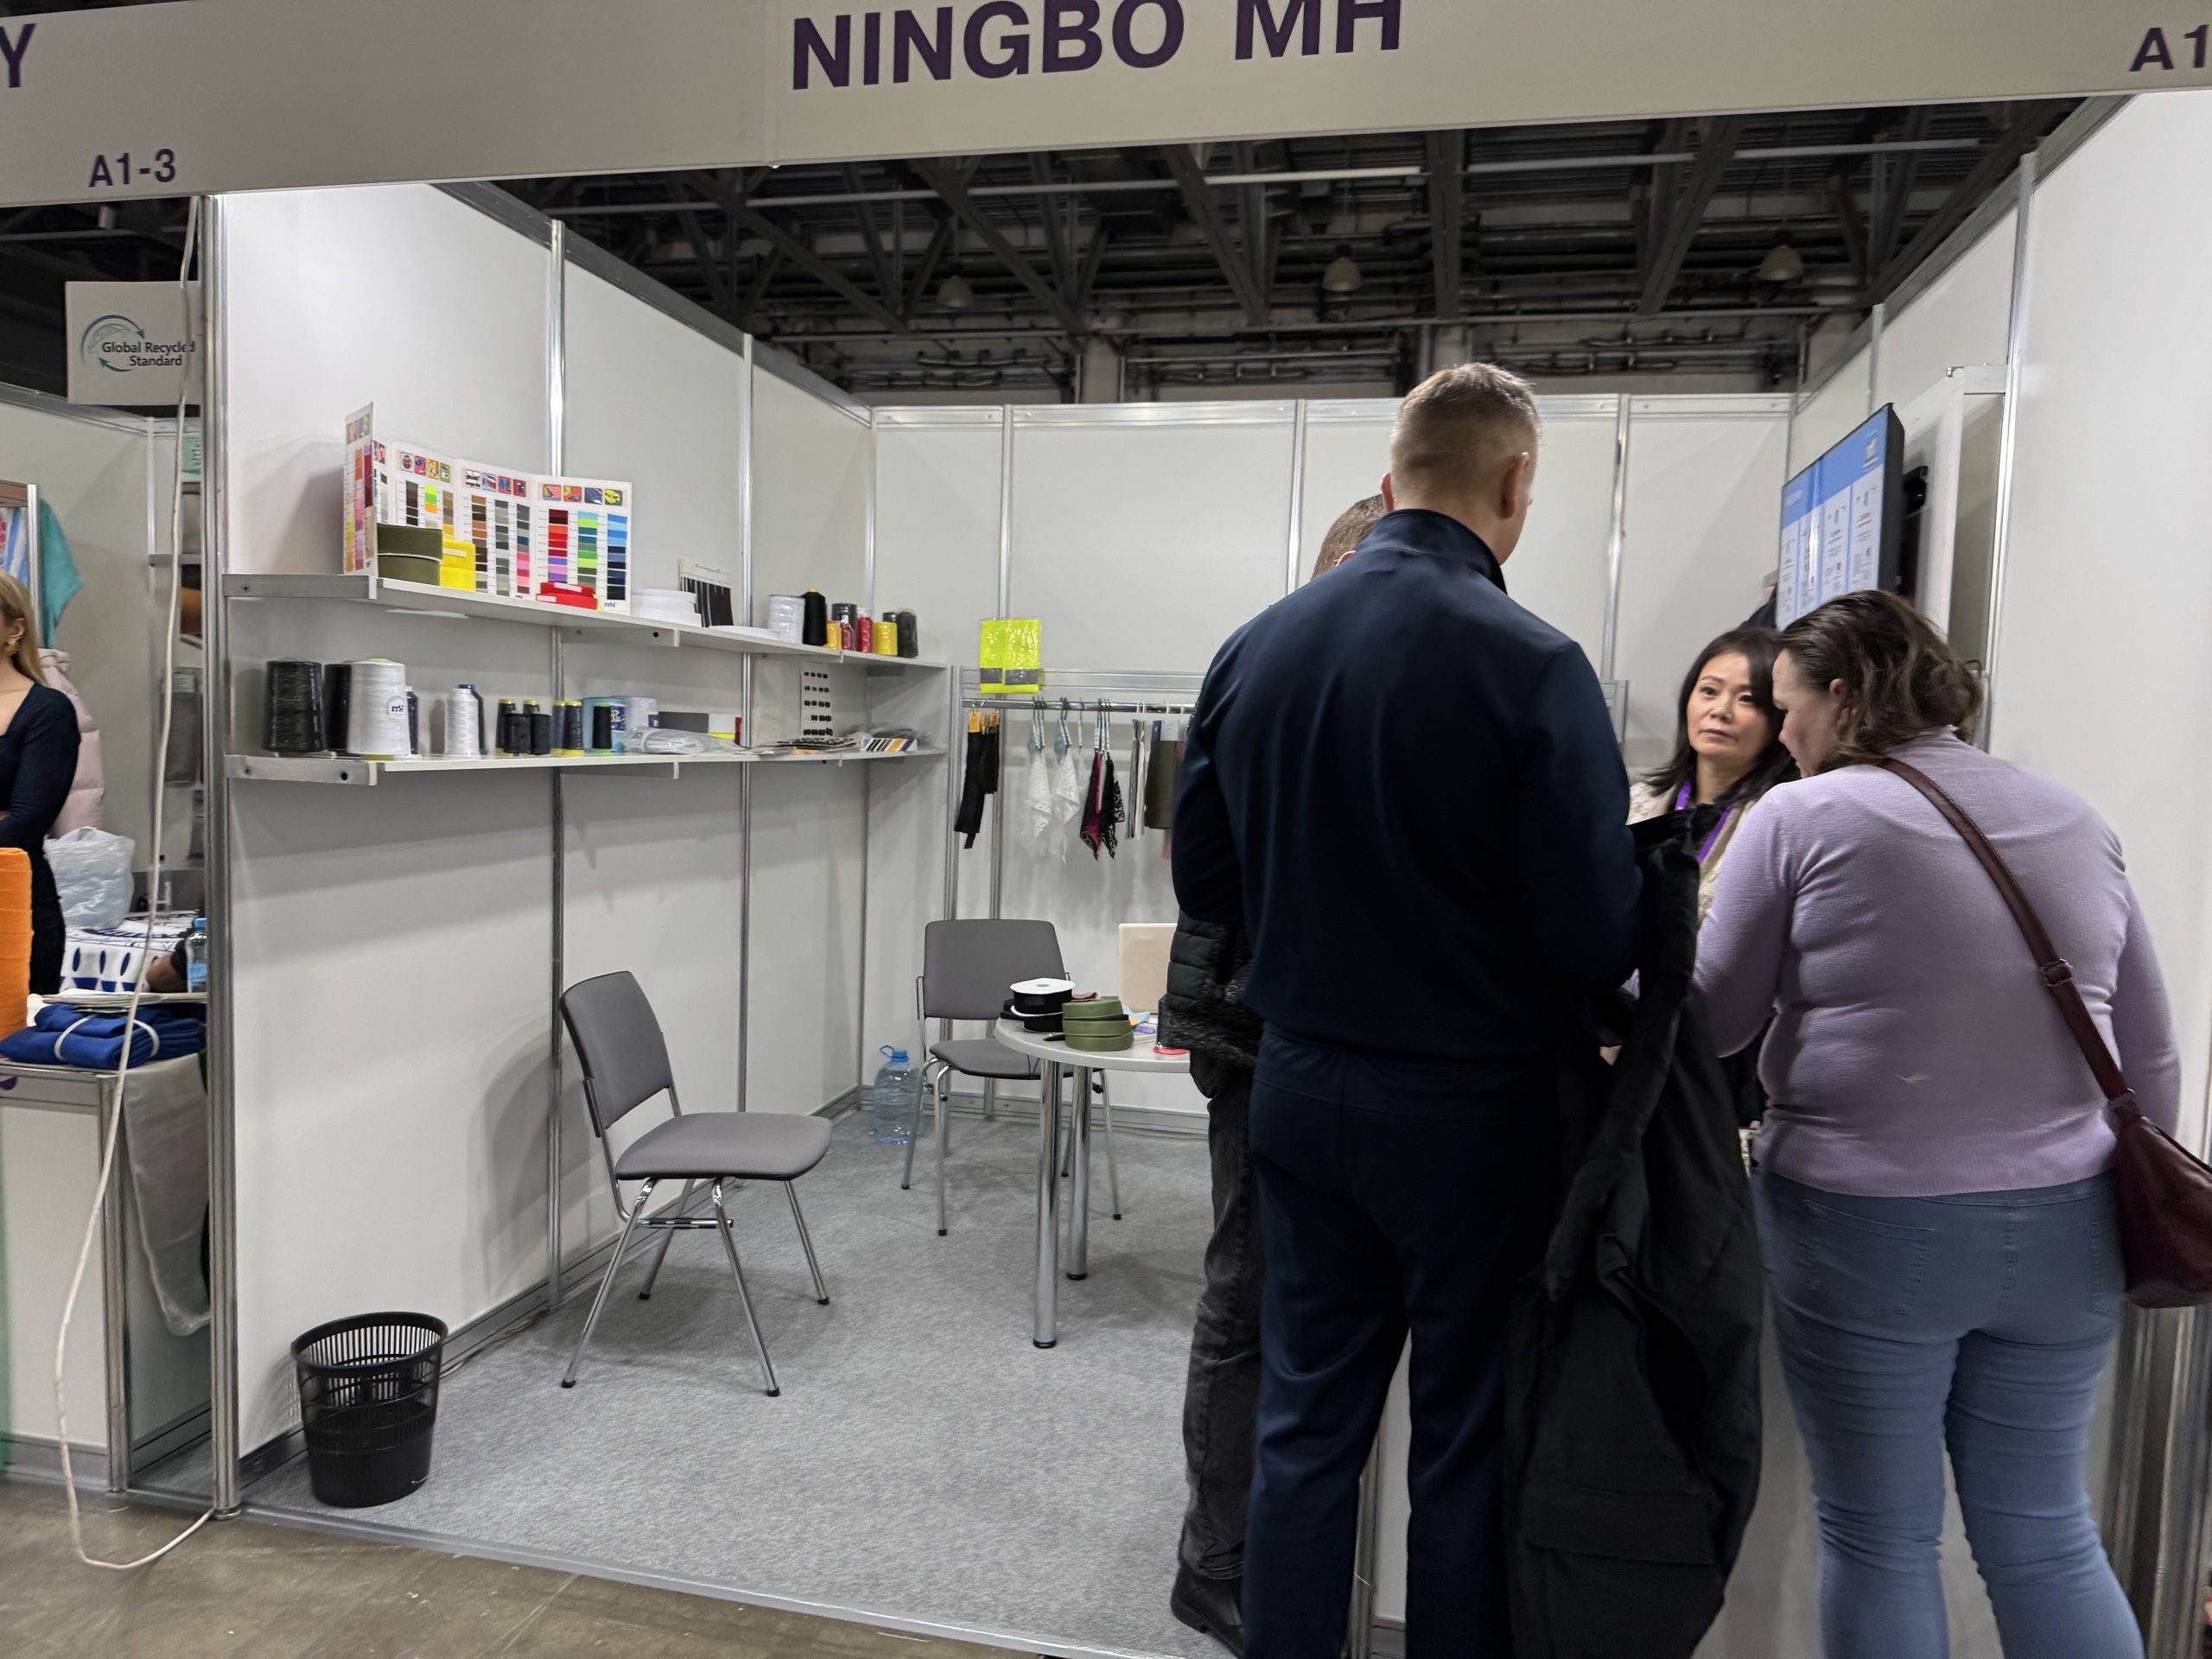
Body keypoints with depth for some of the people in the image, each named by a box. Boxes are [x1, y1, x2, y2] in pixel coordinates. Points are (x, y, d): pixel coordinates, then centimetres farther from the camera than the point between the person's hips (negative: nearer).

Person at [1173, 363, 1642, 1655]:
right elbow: (1597, 937, -15)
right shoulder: (1532, 665, -18)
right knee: (1470, 1437, 14)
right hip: (1471, 1109, -4)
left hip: (1302, 1088, 5)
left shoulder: (1255, 648, -1)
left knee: (1306, 1420, 17)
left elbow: (1207, 882, 5)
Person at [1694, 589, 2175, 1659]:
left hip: (1866, 1228, -5)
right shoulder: (2073, 821, 6)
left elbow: (1713, 1023, -6)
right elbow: (2151, 1058, 11)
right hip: (2061, 1229, 5)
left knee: (1879, 1542, 12)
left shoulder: (1799, 819, -10)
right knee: (2045, 1538, 20)